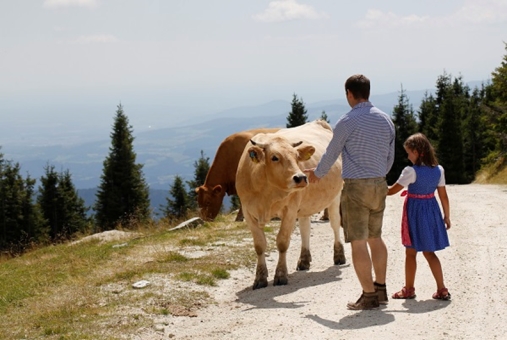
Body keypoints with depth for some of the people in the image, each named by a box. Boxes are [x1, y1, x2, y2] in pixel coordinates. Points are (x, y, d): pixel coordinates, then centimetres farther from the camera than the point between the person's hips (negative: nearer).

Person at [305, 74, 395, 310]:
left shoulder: (347, 122, -10)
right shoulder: (386, 120, 8)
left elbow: (331, 154, 0)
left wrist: (317, 174, 19)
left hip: (355, 186, -7)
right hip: (380, 185, 7)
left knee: (358, 242, -3)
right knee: (375, 238, 18)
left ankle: (369, 296, -3)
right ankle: (380, 290, 23)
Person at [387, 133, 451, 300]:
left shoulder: (411, 171, -17)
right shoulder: (438, 170, -1)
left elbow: (392, 190, -14)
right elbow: (444, 196, 3)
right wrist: (447, 216, 12)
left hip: (414, 211, -6)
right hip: (431, 210, 6)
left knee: (410, 253, 8)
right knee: (429, 252, 13)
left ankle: (409, 289, 17)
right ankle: (441, 289, 10)